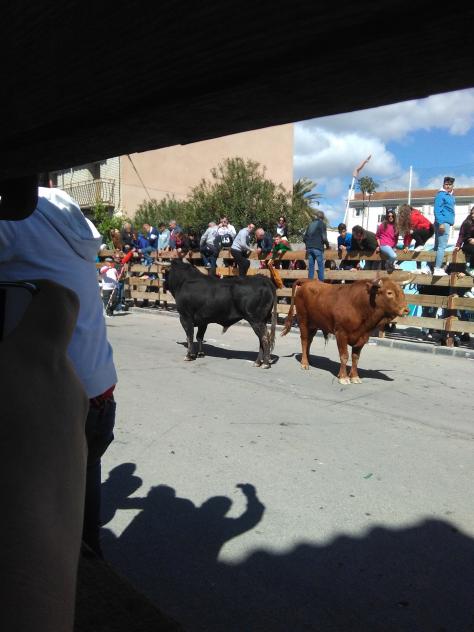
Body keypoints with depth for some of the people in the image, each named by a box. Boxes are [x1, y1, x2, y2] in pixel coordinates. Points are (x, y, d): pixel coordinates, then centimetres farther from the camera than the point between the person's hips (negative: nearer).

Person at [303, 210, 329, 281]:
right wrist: (327, 244, 7)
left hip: (309, 248, 5)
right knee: (321, 266, 0)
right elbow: (324, 237, -10)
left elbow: (304, 237, 14)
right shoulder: (322, 224, -2)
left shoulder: (311, 224, 14)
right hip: (318, 248, -5)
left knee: (311, 266, 7)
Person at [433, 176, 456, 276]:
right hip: (443, 223, -10)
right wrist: (441, 223, -25)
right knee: (442, 246, -13)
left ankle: (437, 267, 18)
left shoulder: (451, 195, 18)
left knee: (438, 246, 12)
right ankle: (437, 269, -14)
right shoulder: (441, 195, -11)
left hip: (446, 223, 10)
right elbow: (437, 210, -18)